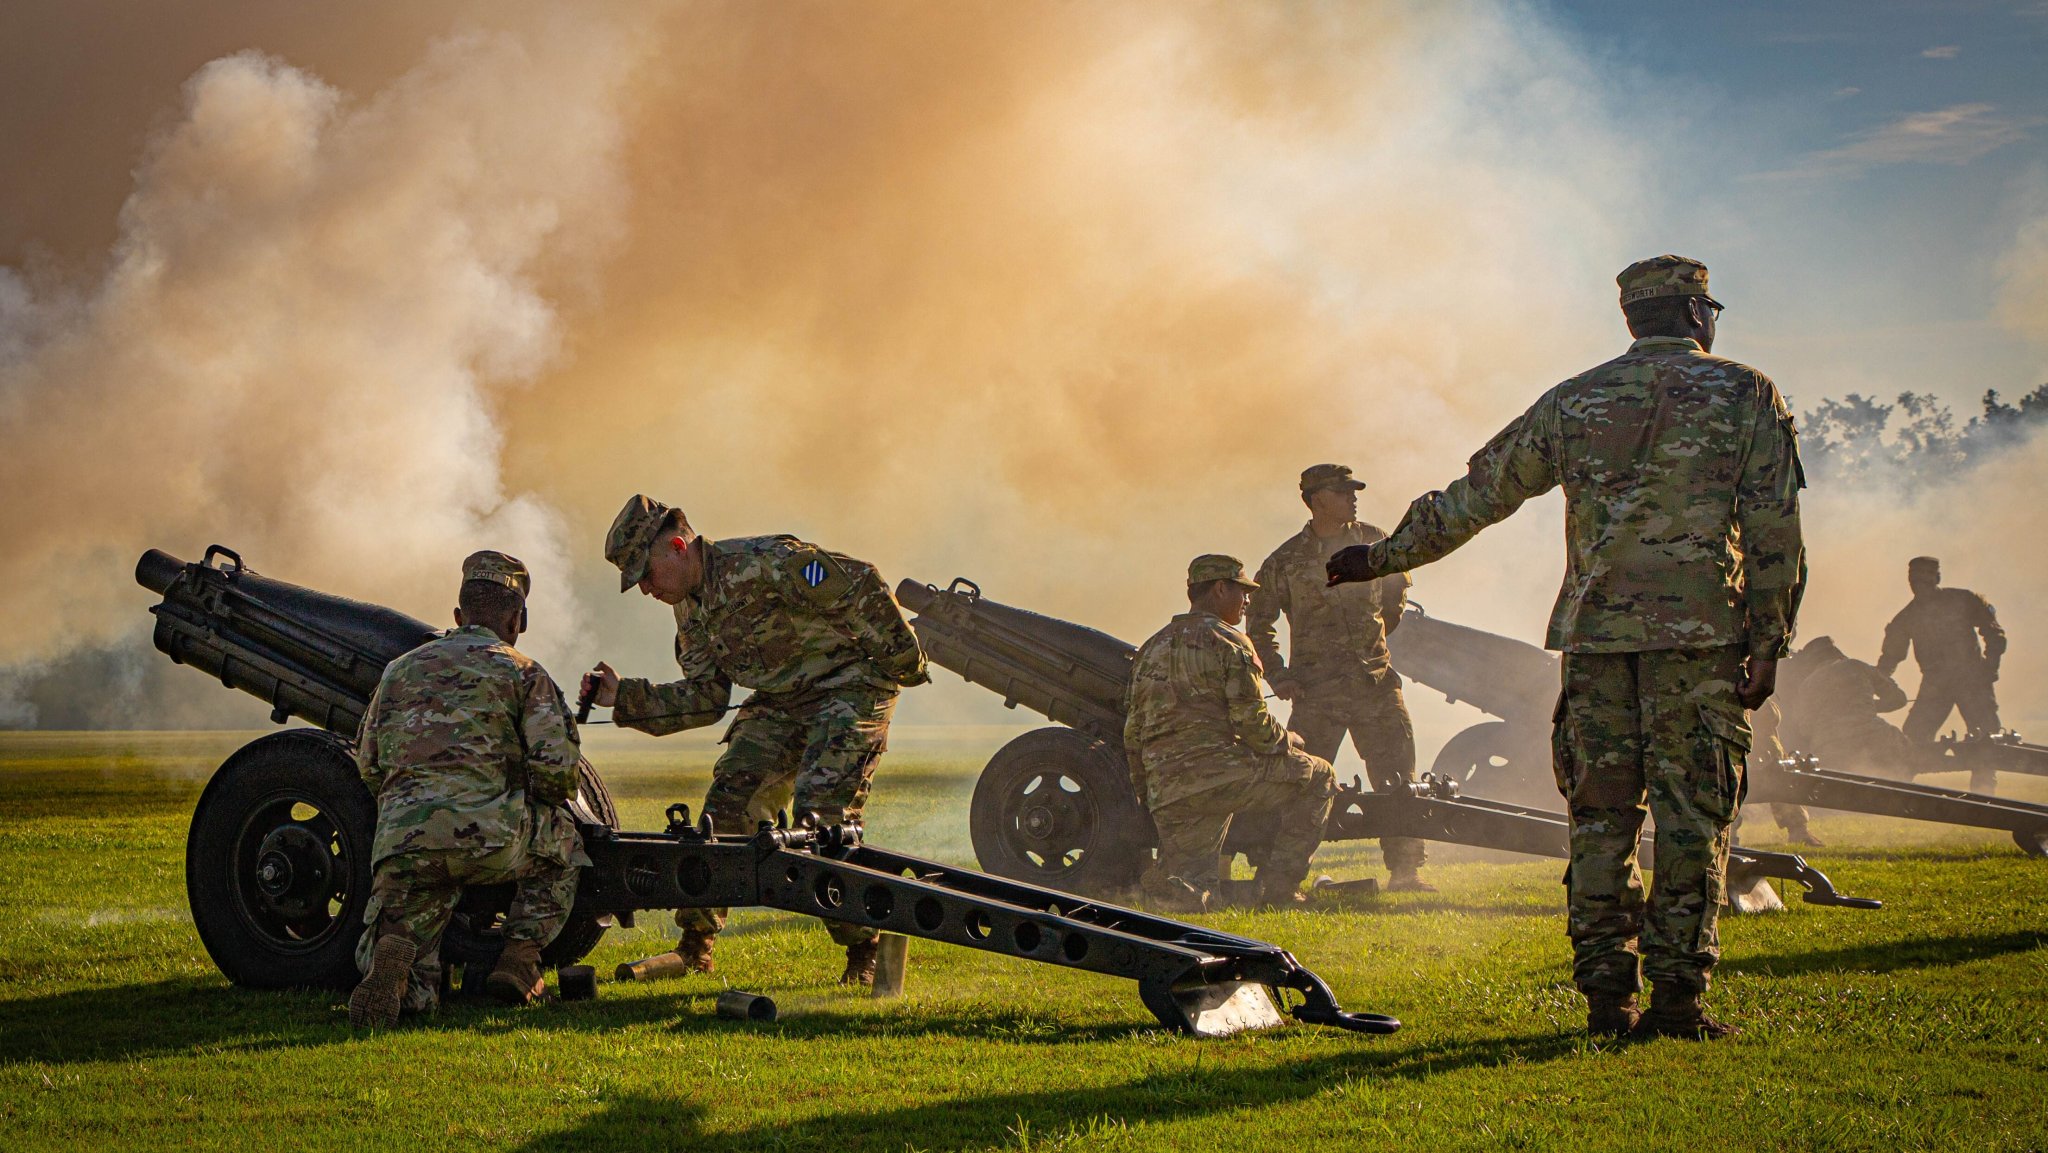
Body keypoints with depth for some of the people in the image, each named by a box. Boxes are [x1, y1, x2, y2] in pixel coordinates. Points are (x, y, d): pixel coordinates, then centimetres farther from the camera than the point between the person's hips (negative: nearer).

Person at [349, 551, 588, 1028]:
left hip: (403, 840, 3)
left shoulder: (400, 669, 25)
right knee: (562, 844, 30)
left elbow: (368, 767, 26)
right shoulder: (522, 671, 11)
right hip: (489, 835, -3)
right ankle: (519, 962, 14)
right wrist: (542, 804, 23)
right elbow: (556, 768, 0)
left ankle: (392, 954, -24)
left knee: (415, 992, 13)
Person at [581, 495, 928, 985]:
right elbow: (705, 698, 8)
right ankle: (695, 945, 8)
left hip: (849, 689, -8)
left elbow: (861, 585, -21)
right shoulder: (689, 608, 5)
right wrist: (623, 697, 0)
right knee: (727, 806, -4)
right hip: (779, 703, 8)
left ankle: (864, 951, -5)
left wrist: (903, 660, -14)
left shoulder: (763, 563, -23)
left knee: (820, 814, -19)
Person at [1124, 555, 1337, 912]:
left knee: (1193, 893, 18)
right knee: (1318, 777, 13)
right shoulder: (1228, 642, -1)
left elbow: (1133, 735, 20)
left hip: (1166, 795, 7)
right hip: (1220, 772, -7)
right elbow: (1252, 723, -8)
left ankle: (1171, 879, -15)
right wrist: (1289, 742, 11)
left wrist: (1146, 795, 27)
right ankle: (1277, 885, 7)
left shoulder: (1150, 649, 21)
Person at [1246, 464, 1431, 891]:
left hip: (1375, 682, 3)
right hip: (1316, 691, -3)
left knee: (1397, 776, 1)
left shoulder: (1375, 543, 8)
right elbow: (1257, 623, 10)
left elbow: (1397, 587, 28)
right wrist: (1278, 676, 3)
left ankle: (1405, 870, 9)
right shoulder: (1286, 561, 1)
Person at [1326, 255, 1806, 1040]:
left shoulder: (1576, 400, 12)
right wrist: (1768, 643, 0)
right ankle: (1676, 995, -3)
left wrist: (1385, 556, 23)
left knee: (1600, 814, 7)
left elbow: (1479, 492, 14)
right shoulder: (1745, 395, 5)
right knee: (1691, 814, 1)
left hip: (1596, 632, 3)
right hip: (1700, 631, -3)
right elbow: (1774, 531, -2)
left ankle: (1607, 994, 6)